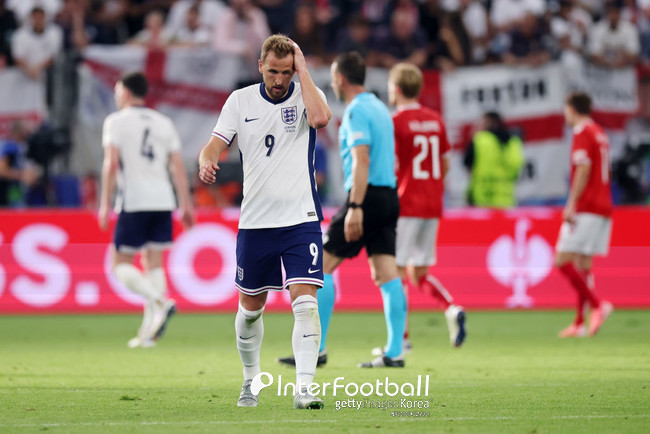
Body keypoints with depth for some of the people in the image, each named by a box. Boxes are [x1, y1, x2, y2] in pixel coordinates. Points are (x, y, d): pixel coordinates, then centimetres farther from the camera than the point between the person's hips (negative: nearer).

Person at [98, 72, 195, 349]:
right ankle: (149, 331, -1)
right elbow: (178, 167, 10)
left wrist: (105, 204, -9)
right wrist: (186, 205, 11)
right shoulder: (163, 123, 15)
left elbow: (111, 163, -10)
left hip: (133, 202, -5)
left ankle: (160, 302, -23)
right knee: (153, 262, 7)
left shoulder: (117, 121, 1)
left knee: (121, 264, 1)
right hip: (163, 200, 5)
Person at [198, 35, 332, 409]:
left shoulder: (307, 94, -2)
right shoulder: (241, 100, 4)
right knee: (250, 307, 12)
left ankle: (304, 388, -19)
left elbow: (320, 118, -25)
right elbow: (216, 144, 2)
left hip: (301, 219, -3)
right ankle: (251, 380, 33)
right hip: (255, 221, 3)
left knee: (305, 302, -16)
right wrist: (208, 162, -22)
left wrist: (303, 69, -16)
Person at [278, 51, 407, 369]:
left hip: (367, 197, -9)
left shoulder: (356, 111, -10)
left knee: (322, 265, -2)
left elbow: (361, 161, -19)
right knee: (386, 274, 4)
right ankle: (394, 353, -1)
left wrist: (355, 208, -24)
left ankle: (316, 349, -4)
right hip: (389, 196, 9)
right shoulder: (379, 108, 18)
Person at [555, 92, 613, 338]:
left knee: (563, 261, -11)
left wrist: (572, 204, -22)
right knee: (582, 264, 8)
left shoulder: (582, 133, -8)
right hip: (603, 207, 9)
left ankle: (597, 304, -20)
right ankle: (579, 323, 6)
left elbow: (583, 170, -19)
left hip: (586, 208, -9)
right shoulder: (600, 134, 20)